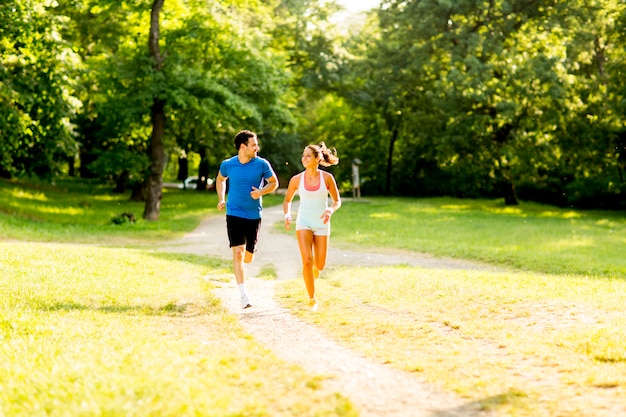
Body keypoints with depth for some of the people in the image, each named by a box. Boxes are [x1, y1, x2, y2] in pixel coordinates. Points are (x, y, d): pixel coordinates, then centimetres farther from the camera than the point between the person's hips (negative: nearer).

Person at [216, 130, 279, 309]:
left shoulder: (262, 164, -5)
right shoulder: (227, 164, -3)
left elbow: (274, 182, 6)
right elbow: (220, 180, 18)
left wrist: (261, 192, -13)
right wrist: (221, 199, 8)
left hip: (254, 215, 1)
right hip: (234, 214, -1)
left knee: (248, 256, 9)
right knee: (238, 253, -14)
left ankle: (241, 268, 47)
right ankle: (243, 295, -13)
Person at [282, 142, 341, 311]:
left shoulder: (327, 177, -6)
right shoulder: (296, 179, -4)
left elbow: (337, 201, 3)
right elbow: (287, 200, 10)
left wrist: (330, 210, -19)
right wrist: (287, 215, -10)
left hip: (322, 224, 1)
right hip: (303, 223, 0)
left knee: (319, 265, 3)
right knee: (307, 260, -17)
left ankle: (312, 275, 42)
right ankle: (312, 299, -3)